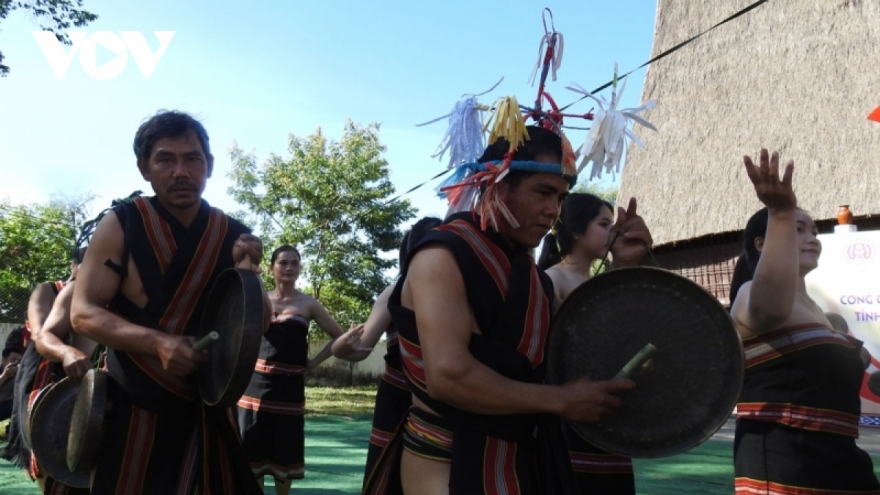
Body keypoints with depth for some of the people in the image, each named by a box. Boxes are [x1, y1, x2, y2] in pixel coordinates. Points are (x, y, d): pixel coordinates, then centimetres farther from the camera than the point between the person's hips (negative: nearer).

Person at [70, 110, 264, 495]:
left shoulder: (234, 236, -2)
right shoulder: (120, 226, -9)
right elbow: (83, 313, -11)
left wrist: (246, 273, -17)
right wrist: (157, 342, -25)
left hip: (208, 407, 3)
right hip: (132, 406, -2)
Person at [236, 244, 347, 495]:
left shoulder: (308, 304, 2)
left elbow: (339, 336, 4)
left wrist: (312, 363, -2)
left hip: (289, 386, -1)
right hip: (256, 383, 2)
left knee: (285, 451, 7)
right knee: (252, 449, 5)